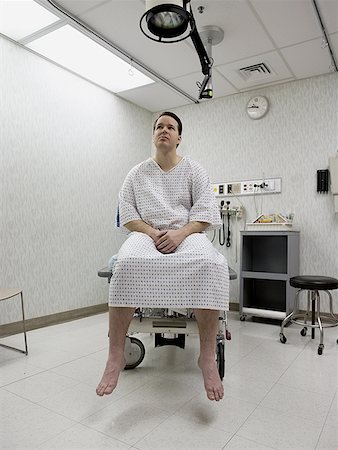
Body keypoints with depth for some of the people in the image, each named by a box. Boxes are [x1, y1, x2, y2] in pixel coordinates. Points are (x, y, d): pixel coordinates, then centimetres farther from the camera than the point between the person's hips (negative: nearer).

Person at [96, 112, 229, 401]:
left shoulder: (194, 170, 11)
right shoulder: (138, 173, 15)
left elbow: (205, 211, 1)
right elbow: (126, 212, 7)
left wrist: (180, 234, -18)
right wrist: (151, 232, -12)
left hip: (187, 234, 0)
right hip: (146, 234, 1)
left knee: (211, 265, -35)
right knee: (127, 264, -36)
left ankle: (208, 356, -29)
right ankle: (116, 355, -28)